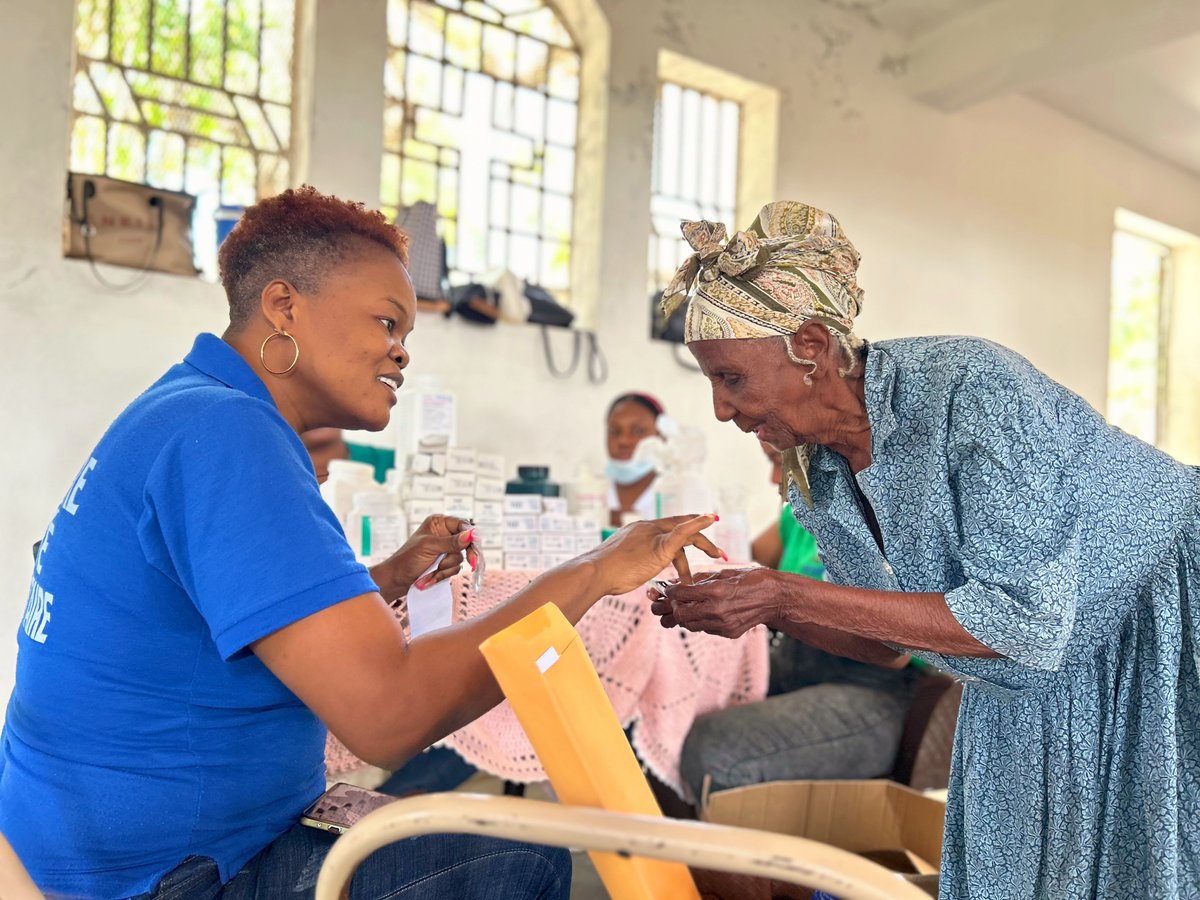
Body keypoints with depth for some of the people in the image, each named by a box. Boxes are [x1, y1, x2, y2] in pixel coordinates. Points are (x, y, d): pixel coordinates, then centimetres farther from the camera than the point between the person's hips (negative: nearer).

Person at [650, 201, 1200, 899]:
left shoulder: (970, 388, -32)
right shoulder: (816, 479, -10)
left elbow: (1025, 620, -34)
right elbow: (891, 640, 2)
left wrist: (789, 592, -35)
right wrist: (762, 610, -15)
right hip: (1036, 689, 6)